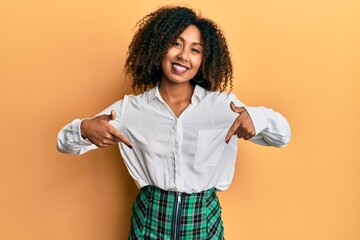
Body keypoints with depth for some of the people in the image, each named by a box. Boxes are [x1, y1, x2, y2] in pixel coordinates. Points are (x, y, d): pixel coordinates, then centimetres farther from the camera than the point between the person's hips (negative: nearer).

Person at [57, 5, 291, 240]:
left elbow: (282, 137, -3)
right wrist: (85, 129, -27)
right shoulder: (130, 108, -7)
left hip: (204, 220, 0)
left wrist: (258, 118, -27)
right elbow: (65, 143, -2)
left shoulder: (222, 104, -7)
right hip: (149, 219, 0)